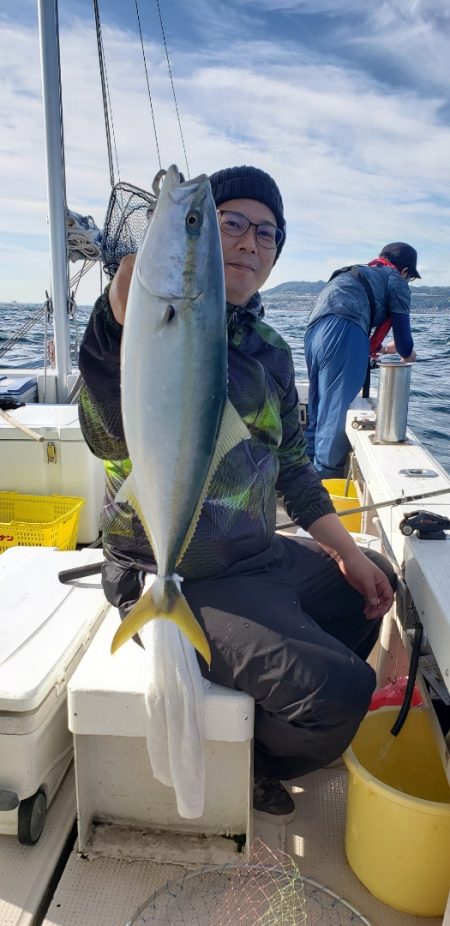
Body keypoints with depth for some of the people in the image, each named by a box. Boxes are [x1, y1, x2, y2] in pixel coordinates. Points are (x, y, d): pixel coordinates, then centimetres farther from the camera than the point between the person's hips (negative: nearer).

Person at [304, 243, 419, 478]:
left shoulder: (358, 274, 35)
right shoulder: (395, 280, 13)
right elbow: (402, 333, 10)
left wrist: (381, 348, 59)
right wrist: (407, 354, 31)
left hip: (313, 331, 8)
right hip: (342, 333, -8)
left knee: (318, 412, 13)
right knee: (335, 415, -8)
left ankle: (310, 465, 19)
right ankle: (329, 474, -7)